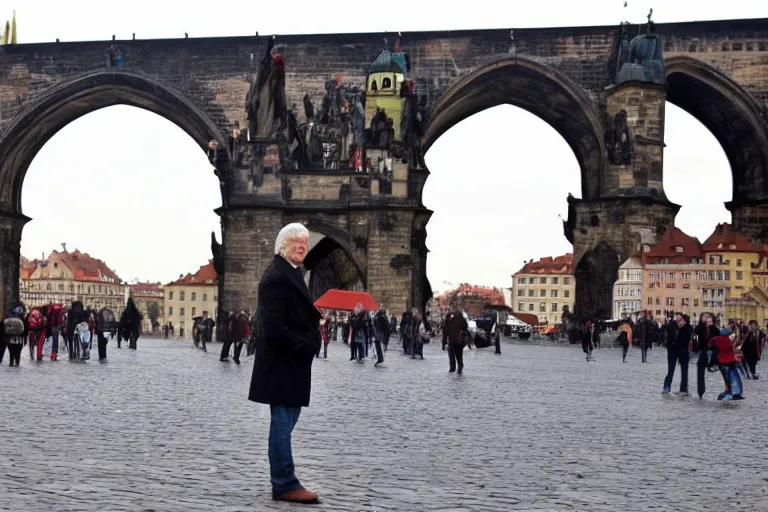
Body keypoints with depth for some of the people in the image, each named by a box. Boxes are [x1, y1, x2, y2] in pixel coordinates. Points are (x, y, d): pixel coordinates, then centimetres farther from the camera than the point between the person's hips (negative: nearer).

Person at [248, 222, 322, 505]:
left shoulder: (291, 273, 15)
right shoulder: (276, 277, -17)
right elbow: (274, 328, -23)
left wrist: (316, 319, 4)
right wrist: (306, 346, -18)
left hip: (291, 362, 10)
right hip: (282, 363, -10)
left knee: (286, 421, 15)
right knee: (283, 422, -3)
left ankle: (284, 482, 23)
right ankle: (285, 485, 5)